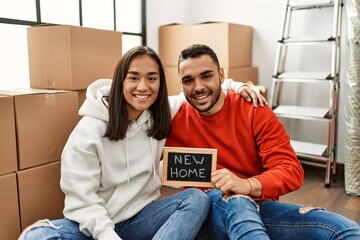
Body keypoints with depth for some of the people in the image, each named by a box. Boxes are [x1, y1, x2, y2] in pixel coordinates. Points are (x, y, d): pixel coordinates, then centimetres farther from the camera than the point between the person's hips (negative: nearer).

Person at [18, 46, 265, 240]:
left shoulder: (161, 114, 0)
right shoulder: (90, 130, -13)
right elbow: (80, 198, -14)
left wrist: (235, 86, -2)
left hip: (141, 218, 4)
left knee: (197, 198, -23)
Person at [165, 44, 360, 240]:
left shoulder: (254, 111, -4)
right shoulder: (176, 119, 0)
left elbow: (292, 171, -11)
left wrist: (247, 185, -30)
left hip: (259, 205, 2)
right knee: (235, 201, -39)